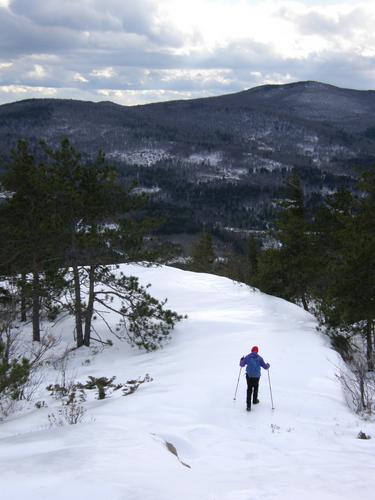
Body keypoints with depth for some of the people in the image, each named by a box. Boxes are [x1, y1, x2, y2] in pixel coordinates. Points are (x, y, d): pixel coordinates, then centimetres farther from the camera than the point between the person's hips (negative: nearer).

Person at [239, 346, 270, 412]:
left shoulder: (247, 357, -3)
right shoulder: (259, 358, -5)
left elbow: (242, 365, 8)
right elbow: (265, 366, -1)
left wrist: (241, 360, 28)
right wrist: (268, 365, 22)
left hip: (249, 375, 0)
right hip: (256, 376, 0)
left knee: (249, 389, 6)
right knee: (256, 387, 25)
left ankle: (248, 405, -4)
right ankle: (255, 400, 43)